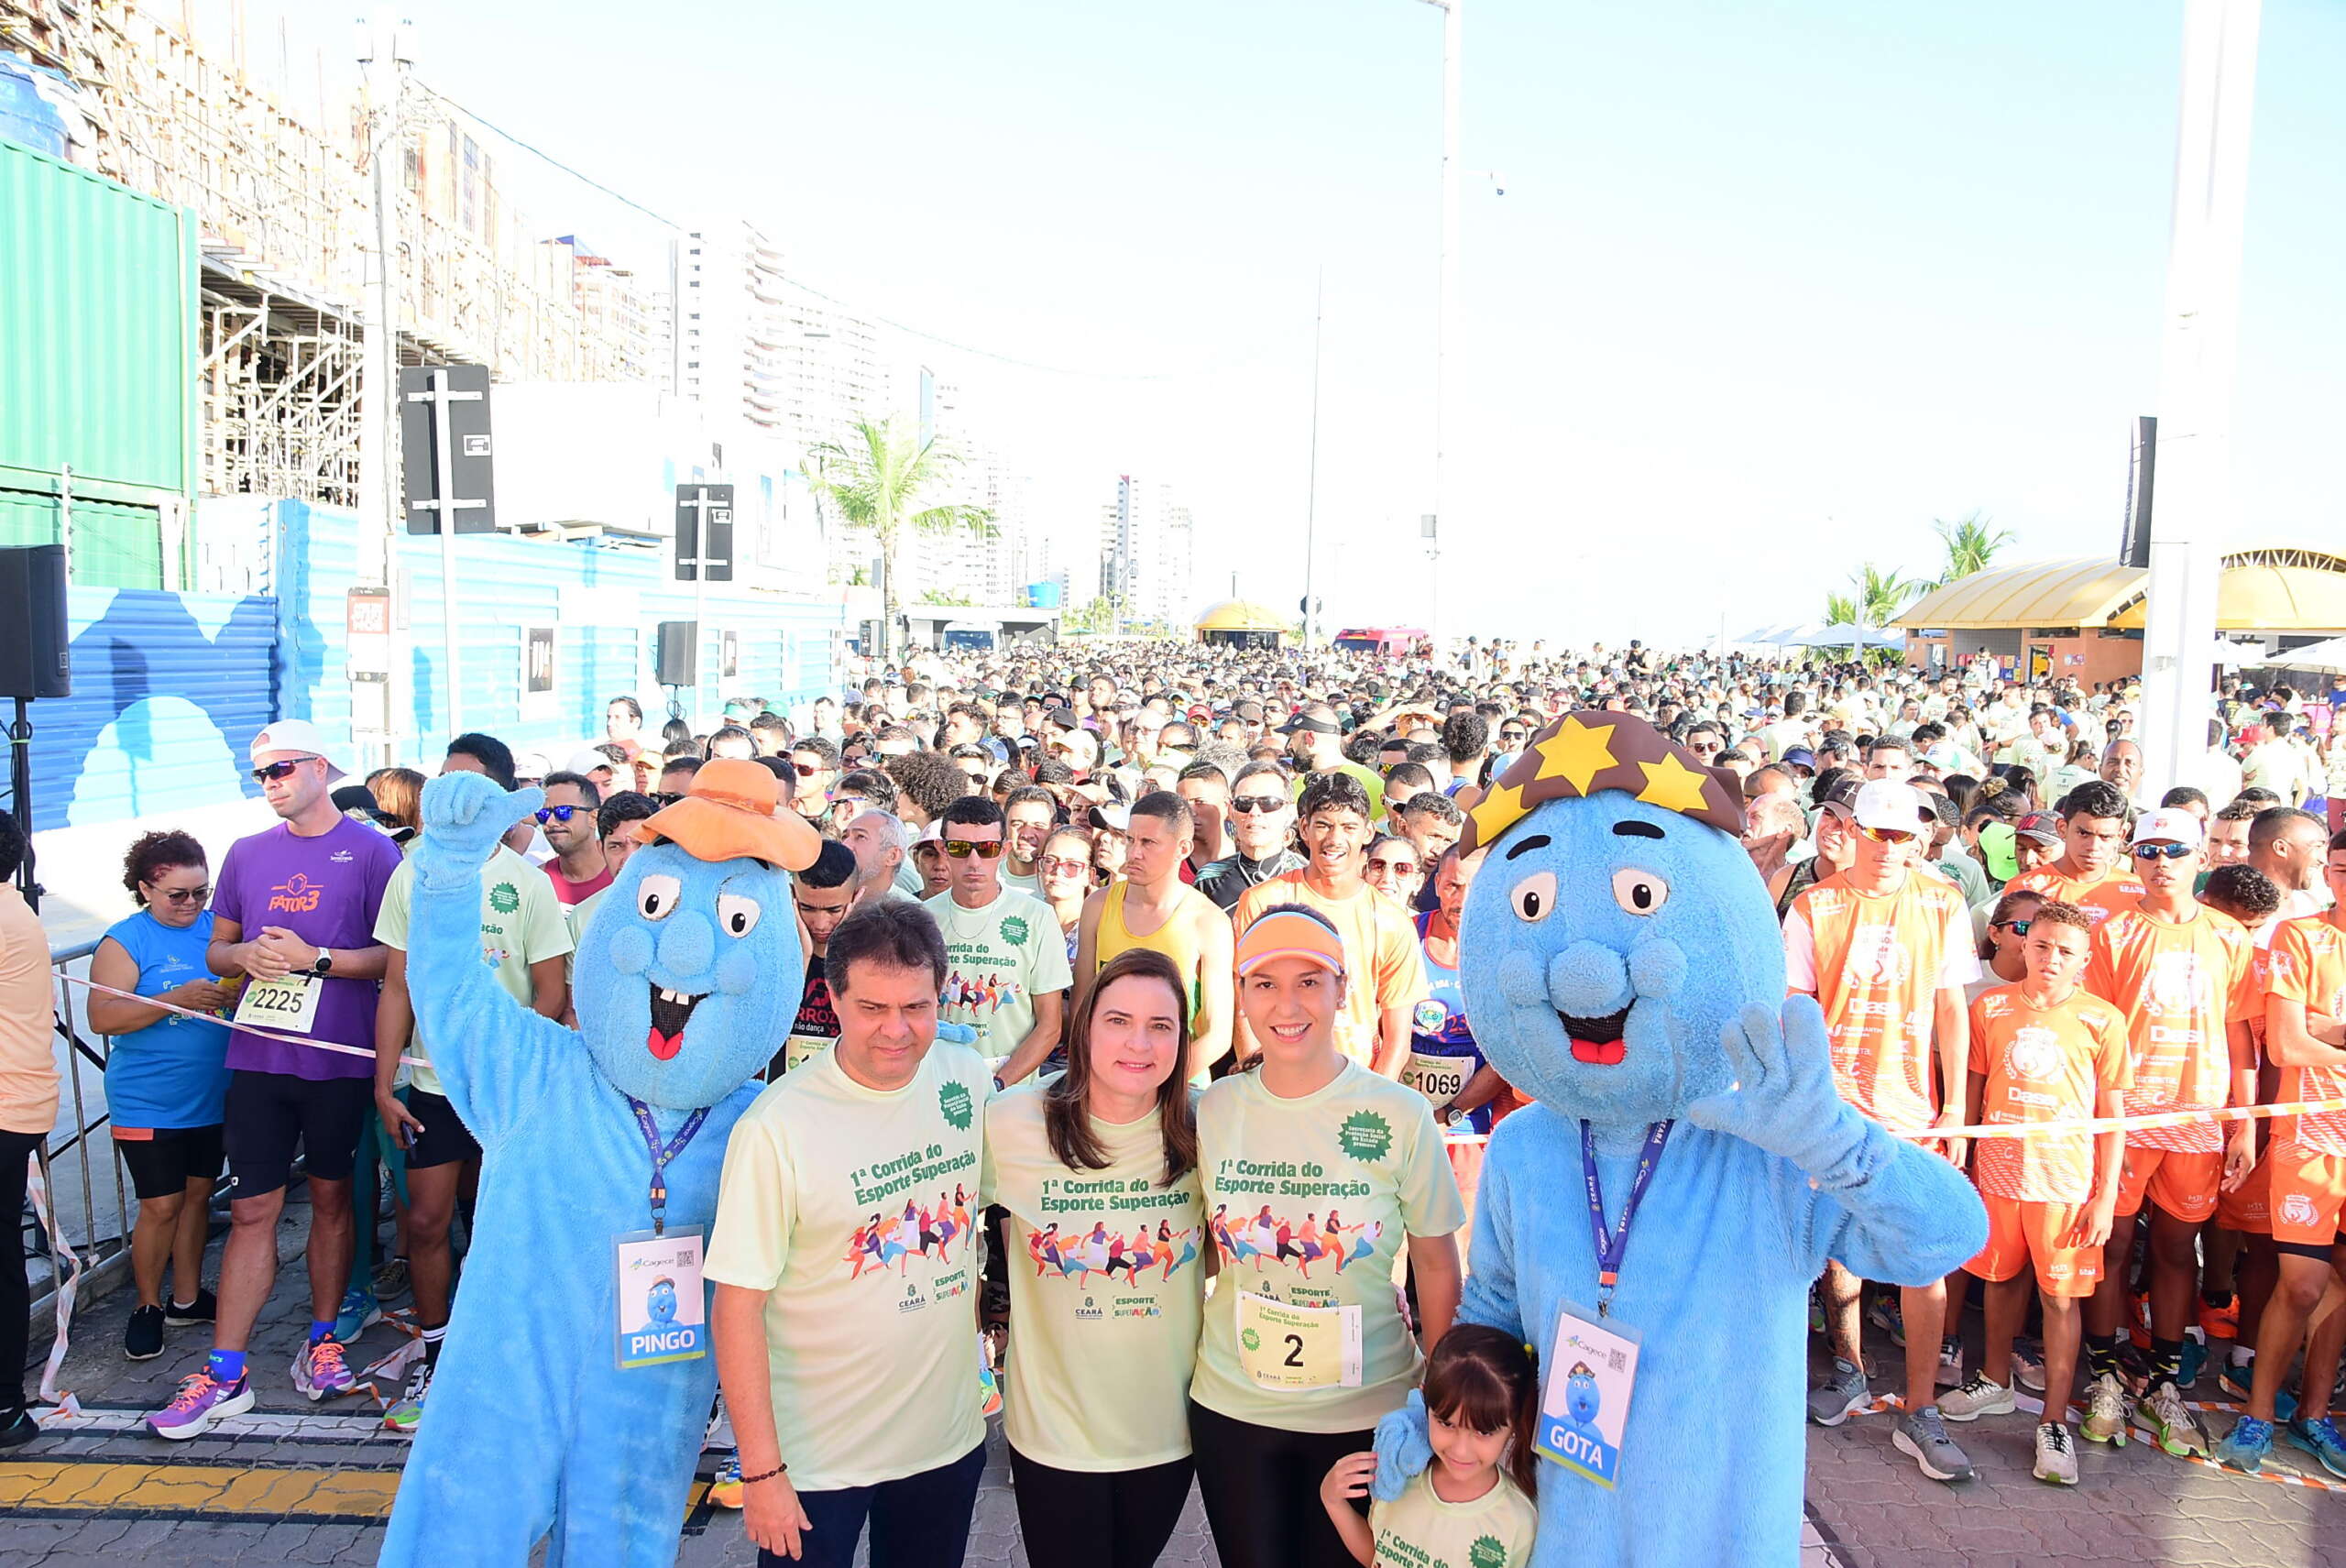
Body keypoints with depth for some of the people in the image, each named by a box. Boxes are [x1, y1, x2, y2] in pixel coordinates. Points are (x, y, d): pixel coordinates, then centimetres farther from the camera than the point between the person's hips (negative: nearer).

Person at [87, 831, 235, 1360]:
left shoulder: (218, 928, 4)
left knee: (198, 1195, 13)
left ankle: (186, 1297, 27)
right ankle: (147, 1305, 18)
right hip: (148, 1104, -4)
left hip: (211, 1098, 4)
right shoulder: (125, 941, -7)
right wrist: (176, 999, -27)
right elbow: (103, 1017, -16)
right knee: (161, 1206, -1)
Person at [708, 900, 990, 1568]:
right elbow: (738, 1305, -17)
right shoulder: (775, 1128, -21)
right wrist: (761, 1472, -15)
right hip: (819, 1458, -4)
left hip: (951, 1435, 5)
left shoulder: (969, 1079, -6)